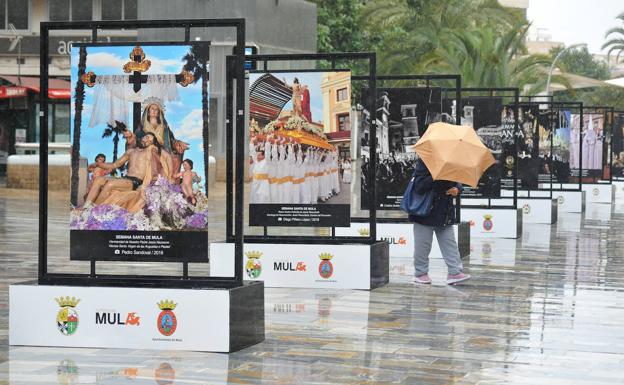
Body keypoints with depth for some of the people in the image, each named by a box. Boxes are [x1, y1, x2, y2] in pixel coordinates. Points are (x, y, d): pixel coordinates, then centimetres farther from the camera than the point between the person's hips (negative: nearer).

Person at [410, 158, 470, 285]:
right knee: (422, 245, 4)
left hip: (445, 215, 5)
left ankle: (455, 272, 4)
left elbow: (457, 183, 15)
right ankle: (421, 273, 17)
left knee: (449, 243, 3)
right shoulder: (423, 162, -12)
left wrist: (457, 190, -9)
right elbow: (420, 187, -22)